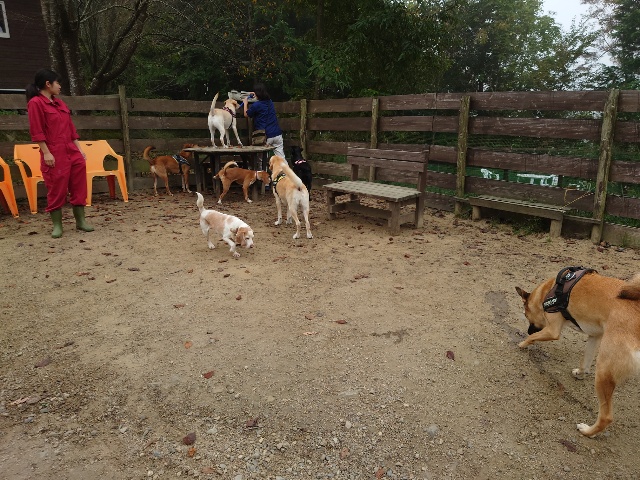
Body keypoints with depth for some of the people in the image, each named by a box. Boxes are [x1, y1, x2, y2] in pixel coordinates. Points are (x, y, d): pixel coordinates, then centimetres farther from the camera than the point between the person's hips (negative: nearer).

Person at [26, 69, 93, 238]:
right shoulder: (36, 103, -5)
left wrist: (79, 149, 14)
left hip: (72, 152, 7)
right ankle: (57, 225, 9)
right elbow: (37, 131, -11)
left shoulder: (59, 103, 17)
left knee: (79, 187, 8)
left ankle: (80, 221, 17)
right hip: (55, 155, -7)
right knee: (56, 190, -1)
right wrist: (46, 153, -16)